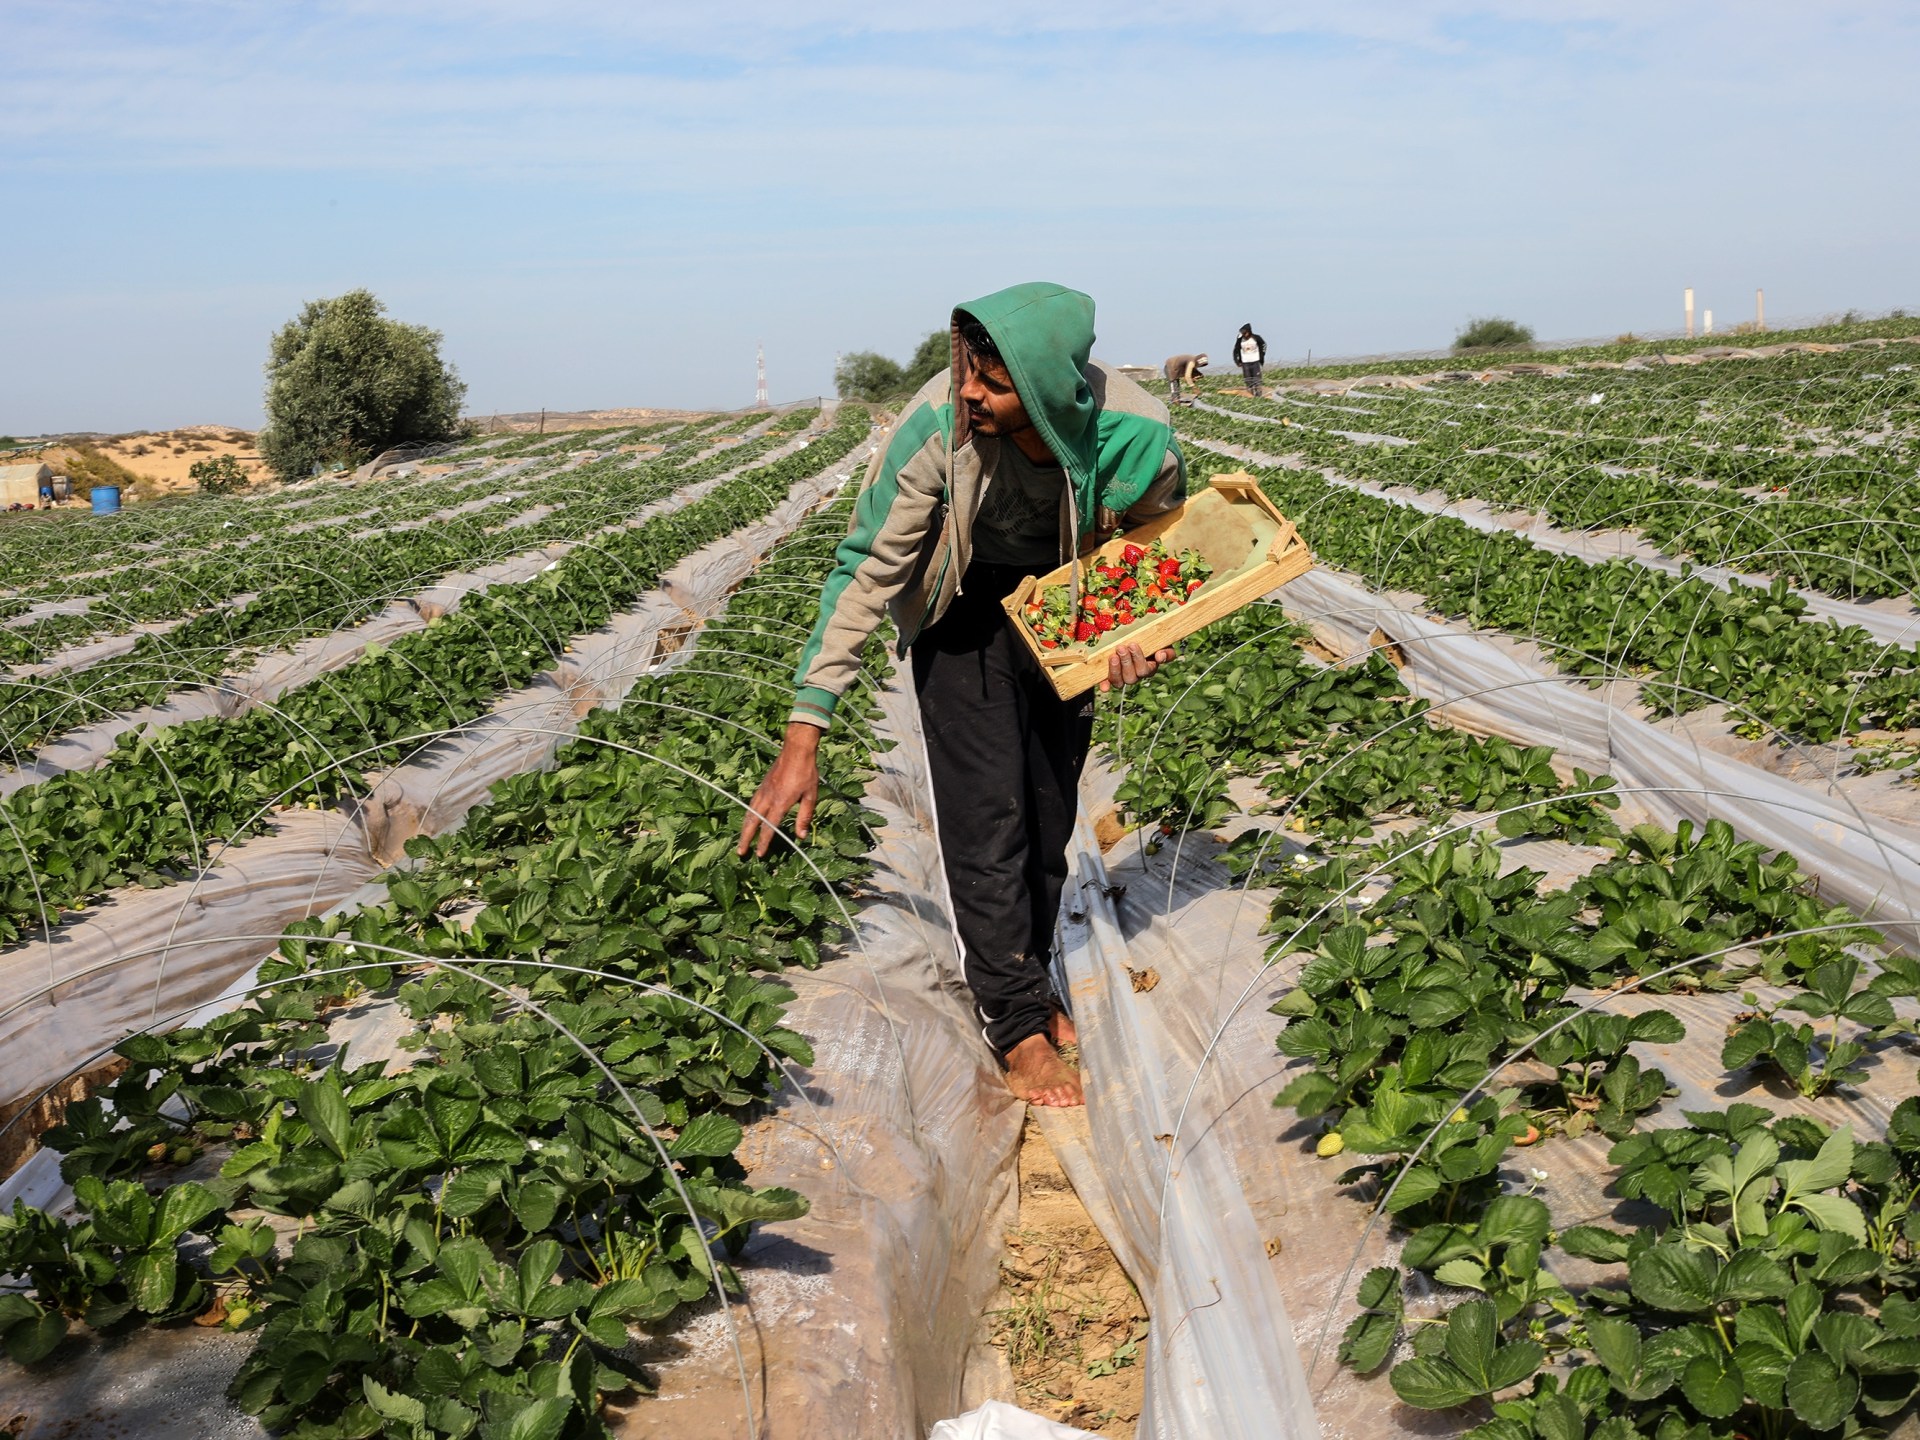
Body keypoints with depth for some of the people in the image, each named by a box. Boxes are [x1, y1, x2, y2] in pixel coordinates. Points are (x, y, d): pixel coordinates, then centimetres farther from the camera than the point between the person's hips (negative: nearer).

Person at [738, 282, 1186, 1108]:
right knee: (986, 812, -10)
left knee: (1048, 809, 10)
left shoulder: (1136, 438, -30)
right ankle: (1019, 1024, 3)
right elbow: (867, 570, -28)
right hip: (965, 611, -2)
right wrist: (803, 736, -30)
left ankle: (1024, 978, 32)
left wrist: (1150, 641, -26)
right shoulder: (938, 424, -35)